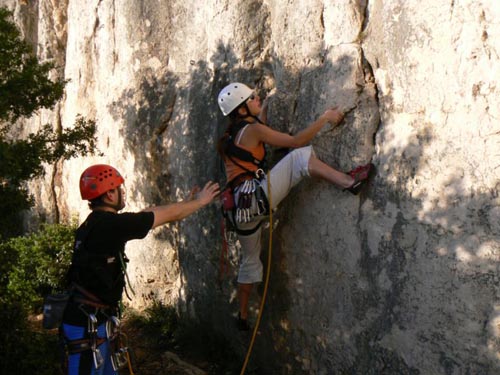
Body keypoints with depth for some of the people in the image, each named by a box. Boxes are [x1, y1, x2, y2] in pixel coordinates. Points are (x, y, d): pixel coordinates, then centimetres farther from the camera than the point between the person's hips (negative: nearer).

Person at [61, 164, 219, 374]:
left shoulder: (93, 224, 8)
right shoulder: (109, 224, -20)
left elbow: (149, 214, 18)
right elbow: (168, 215, -10)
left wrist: (187, 202, 24)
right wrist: (199, 201, 6)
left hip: (98, 319, 10)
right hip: (87, 326, -10)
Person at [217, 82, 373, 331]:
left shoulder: (230, 137, 20)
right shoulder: (252, 130, -4)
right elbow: (295, 141, -4)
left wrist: (262, 114, 46)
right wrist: (325, 118, 3)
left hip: (240, 208, 9)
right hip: (256, 197, -9)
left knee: (250, 260, 23)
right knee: (301, 156, -11)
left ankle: (243, 317, 30)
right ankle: (350, 181, -20)